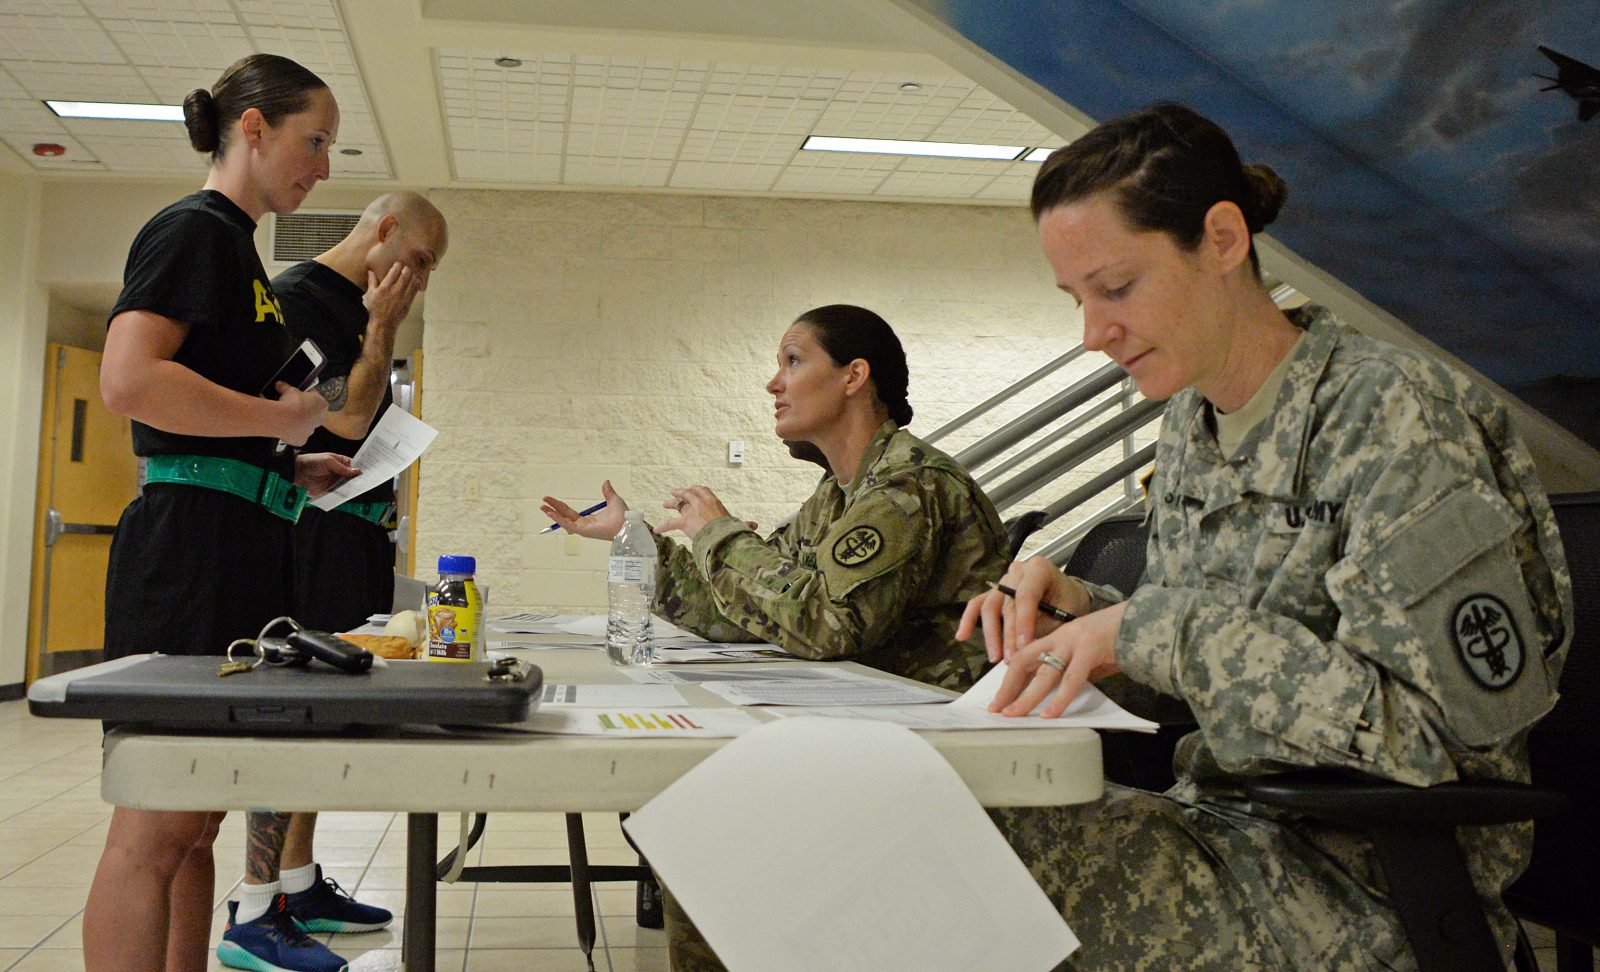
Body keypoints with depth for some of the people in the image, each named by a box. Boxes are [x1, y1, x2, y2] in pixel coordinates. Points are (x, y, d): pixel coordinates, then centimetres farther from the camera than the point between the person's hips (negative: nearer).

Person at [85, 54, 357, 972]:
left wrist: (293, 472, 13)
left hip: (244, 549, 10)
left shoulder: (237, 248, 22)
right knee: (155, 825, -5)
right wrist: (282, 416, -11)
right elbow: (130, 381, -20)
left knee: (195, 823, 11)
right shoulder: (193, 230, -5)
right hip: (193, 541, -10)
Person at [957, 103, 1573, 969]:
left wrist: (1153, 630, -23)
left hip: (1361, 888, -6)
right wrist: (1081, 612, -5)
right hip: (1228, 831, 7)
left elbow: (1440, 725, -21)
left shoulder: (1390, 416, -15)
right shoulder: (1188, 426, 8)